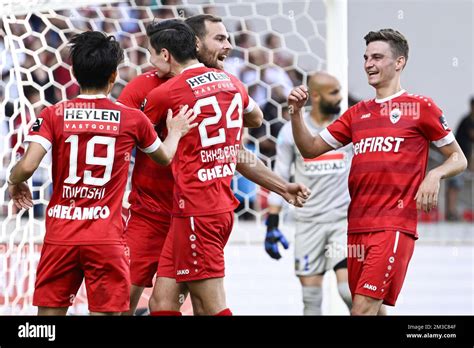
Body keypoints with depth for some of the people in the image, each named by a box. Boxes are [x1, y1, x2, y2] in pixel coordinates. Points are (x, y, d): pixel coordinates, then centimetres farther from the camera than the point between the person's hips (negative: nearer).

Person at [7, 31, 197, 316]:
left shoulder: (53, 116, -2)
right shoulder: (133, 119, 1)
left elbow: (27, 166, -12)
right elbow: (165, 158, 19)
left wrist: (14, 183, 11)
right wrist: (175, 133, 40)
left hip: (60, 236, 1)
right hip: (107, 239, -1)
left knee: (50, 311, 8)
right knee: (106, 310, 2)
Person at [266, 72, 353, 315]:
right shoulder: (292, 131, 1)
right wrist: (272, 225, 0)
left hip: (344, 219, -1)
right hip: (308, 222, 1)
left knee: (349, 290, -15)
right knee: (311, 297, 4)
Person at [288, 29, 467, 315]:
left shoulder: (420, 107, 2)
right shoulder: (357, 113, 17)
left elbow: (459, 159, 5)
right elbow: (311, 149, 18)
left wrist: (435, 175, -15)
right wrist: (296, 113, 2)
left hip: (395, 224, -6)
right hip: (358, 225, 6)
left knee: (363, 308, -17)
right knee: (371, 309, 8)